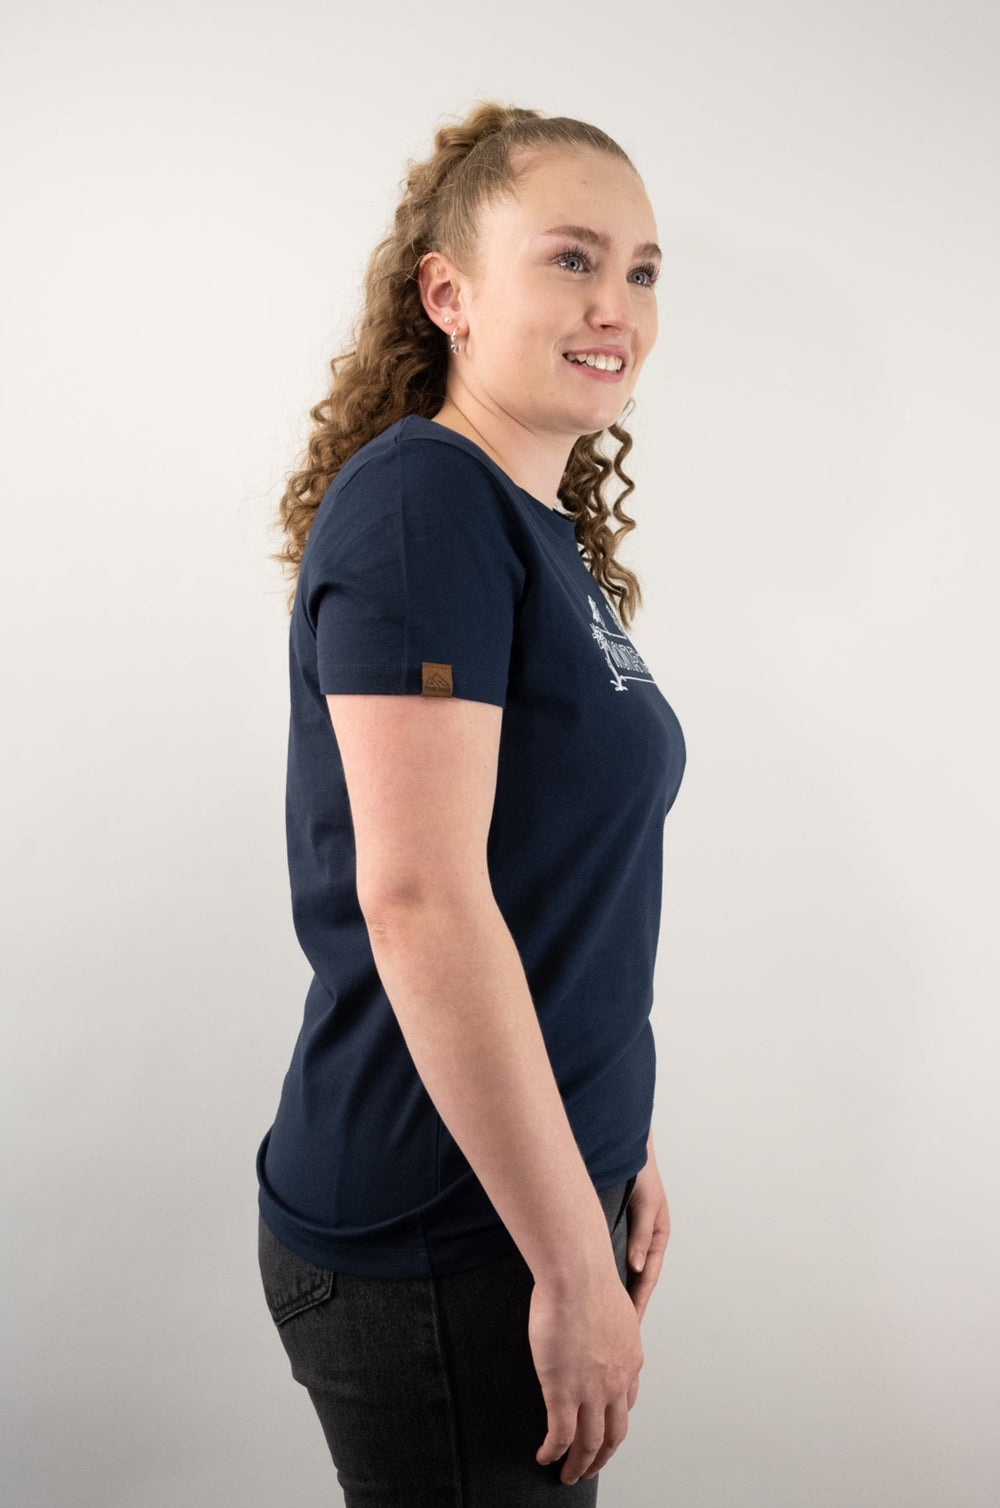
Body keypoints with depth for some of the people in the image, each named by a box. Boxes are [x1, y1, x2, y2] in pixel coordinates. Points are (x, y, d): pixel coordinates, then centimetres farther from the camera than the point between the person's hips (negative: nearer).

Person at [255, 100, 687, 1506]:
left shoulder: (554, 541, 9)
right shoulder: (419, 502, -17)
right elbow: (419, 901, -25)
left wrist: (621, 1151, 15)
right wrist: (575, 1265, -20)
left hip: (541, 1182, 8)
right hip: (433, 1246, -8)